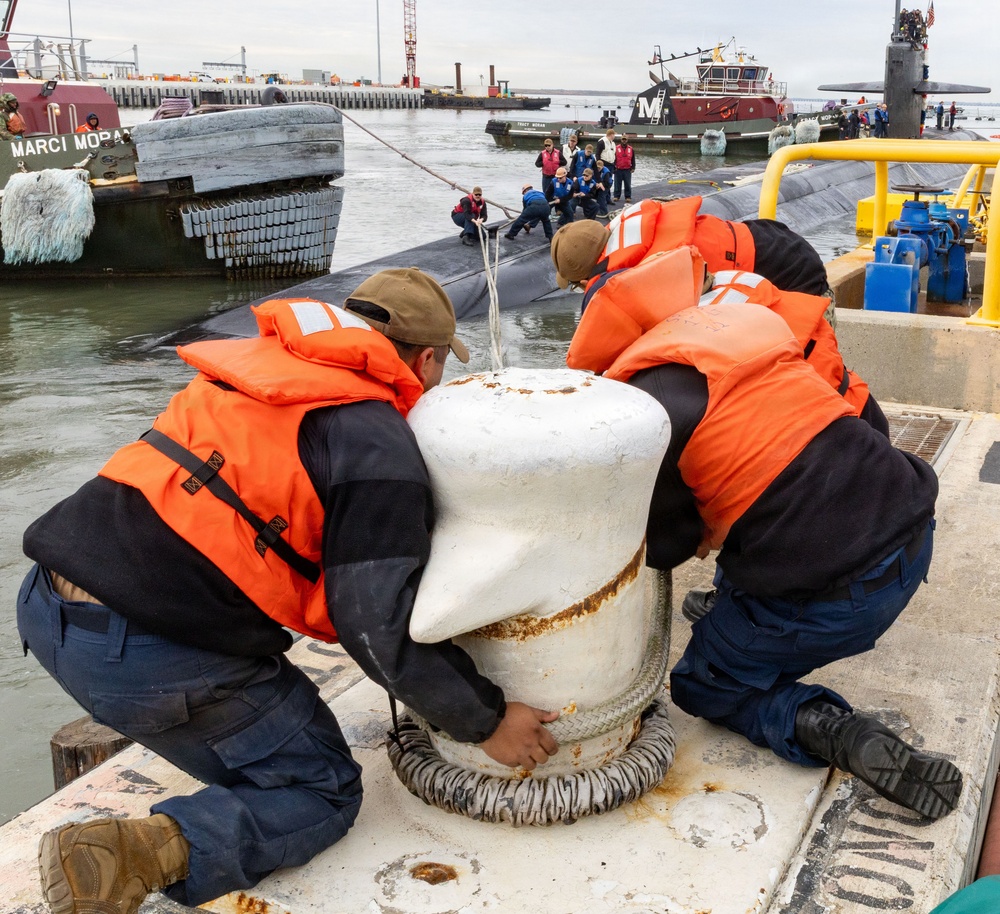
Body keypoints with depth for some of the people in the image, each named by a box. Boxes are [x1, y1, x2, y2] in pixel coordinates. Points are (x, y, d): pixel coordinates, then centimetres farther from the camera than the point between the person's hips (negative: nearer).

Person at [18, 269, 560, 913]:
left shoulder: (253, 367, 14)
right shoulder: (378, 447, -10)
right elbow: (383, 627, -14)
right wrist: (485, 721, 0)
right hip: (152, 660, -8)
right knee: (323, 792, 7)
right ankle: (148, 852, -14)